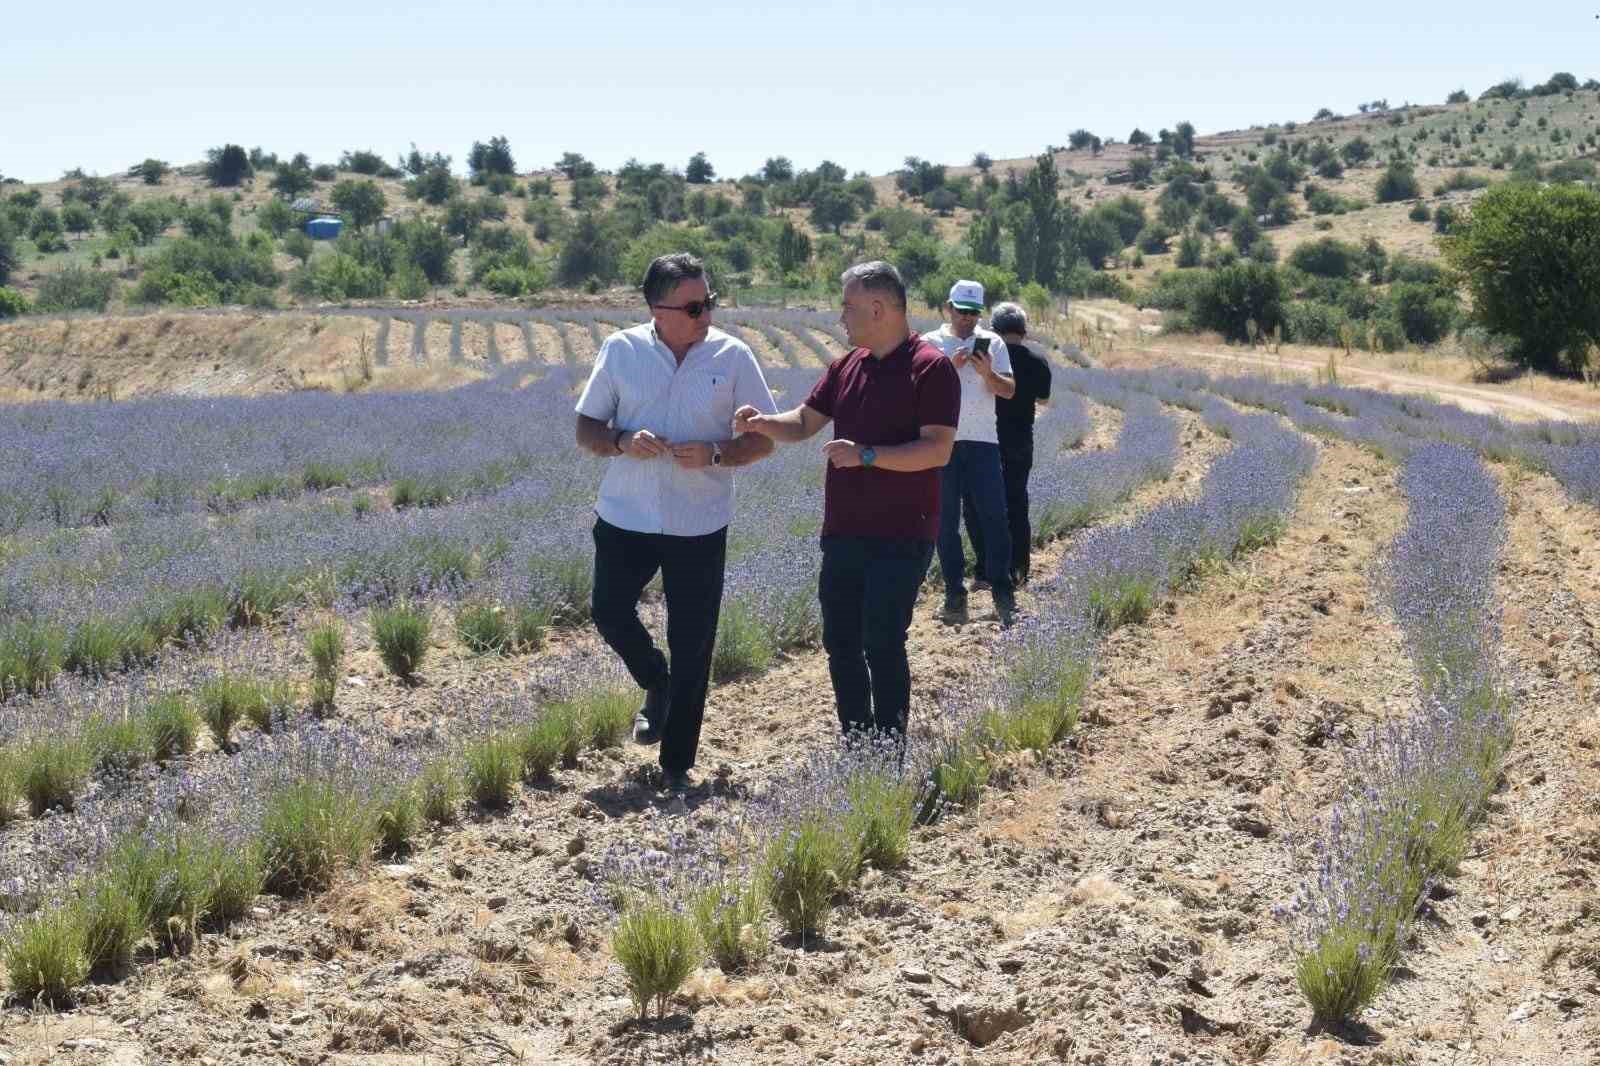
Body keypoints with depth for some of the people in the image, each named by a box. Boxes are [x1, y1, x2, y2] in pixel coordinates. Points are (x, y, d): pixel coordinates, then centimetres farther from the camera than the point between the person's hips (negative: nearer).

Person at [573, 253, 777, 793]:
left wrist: (715, 454, -19)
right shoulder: (621, 350, -3)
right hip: (626, 516, 1)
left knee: (692, 648, 3)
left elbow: (765, 438, 0)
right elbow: (586, 429, 3)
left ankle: (677, 768, 17)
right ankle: (657, 686, 33)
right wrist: (623, 442, -18)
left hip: (699, 525, -1)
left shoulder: (733, 357, -5)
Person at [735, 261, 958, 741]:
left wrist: (866, 455, -25)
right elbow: (804, 422, 13)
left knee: (882, 646, -6)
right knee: (840, 642, 11)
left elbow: (938, 449, -18)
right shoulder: (847, 366, 11)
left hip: (900, 538, -7)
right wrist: (762, 423, -7)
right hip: (844, 533, 7)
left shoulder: (931, 368, -11)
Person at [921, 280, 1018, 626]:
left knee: (994, 516, -2)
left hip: (983, 441, 1)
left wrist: (988, 374, -15)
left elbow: (1009, 390, 3)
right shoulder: (931, 344, 5)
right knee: (946, 520, 3)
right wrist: (950, 368, -17)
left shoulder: (992, 342, 8)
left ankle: (1002, 590, 4)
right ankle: (954, 593, 9)